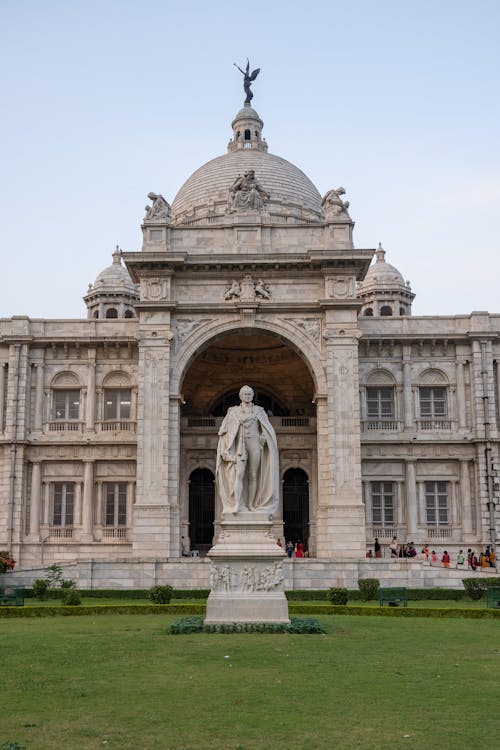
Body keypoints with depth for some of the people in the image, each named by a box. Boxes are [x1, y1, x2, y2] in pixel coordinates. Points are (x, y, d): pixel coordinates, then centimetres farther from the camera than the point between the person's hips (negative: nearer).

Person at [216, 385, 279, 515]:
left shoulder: (259, 411, 12)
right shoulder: (233, 411, 12)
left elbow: (267, 429, 8)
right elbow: (225, 430, 7)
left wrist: (263, 437, -11)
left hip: (254, 444, 1)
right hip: (240, 446, -1)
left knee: (253, 475, -1)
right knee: (238, 473, -16)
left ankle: (251, 505, 4)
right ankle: (236, 505, -23)